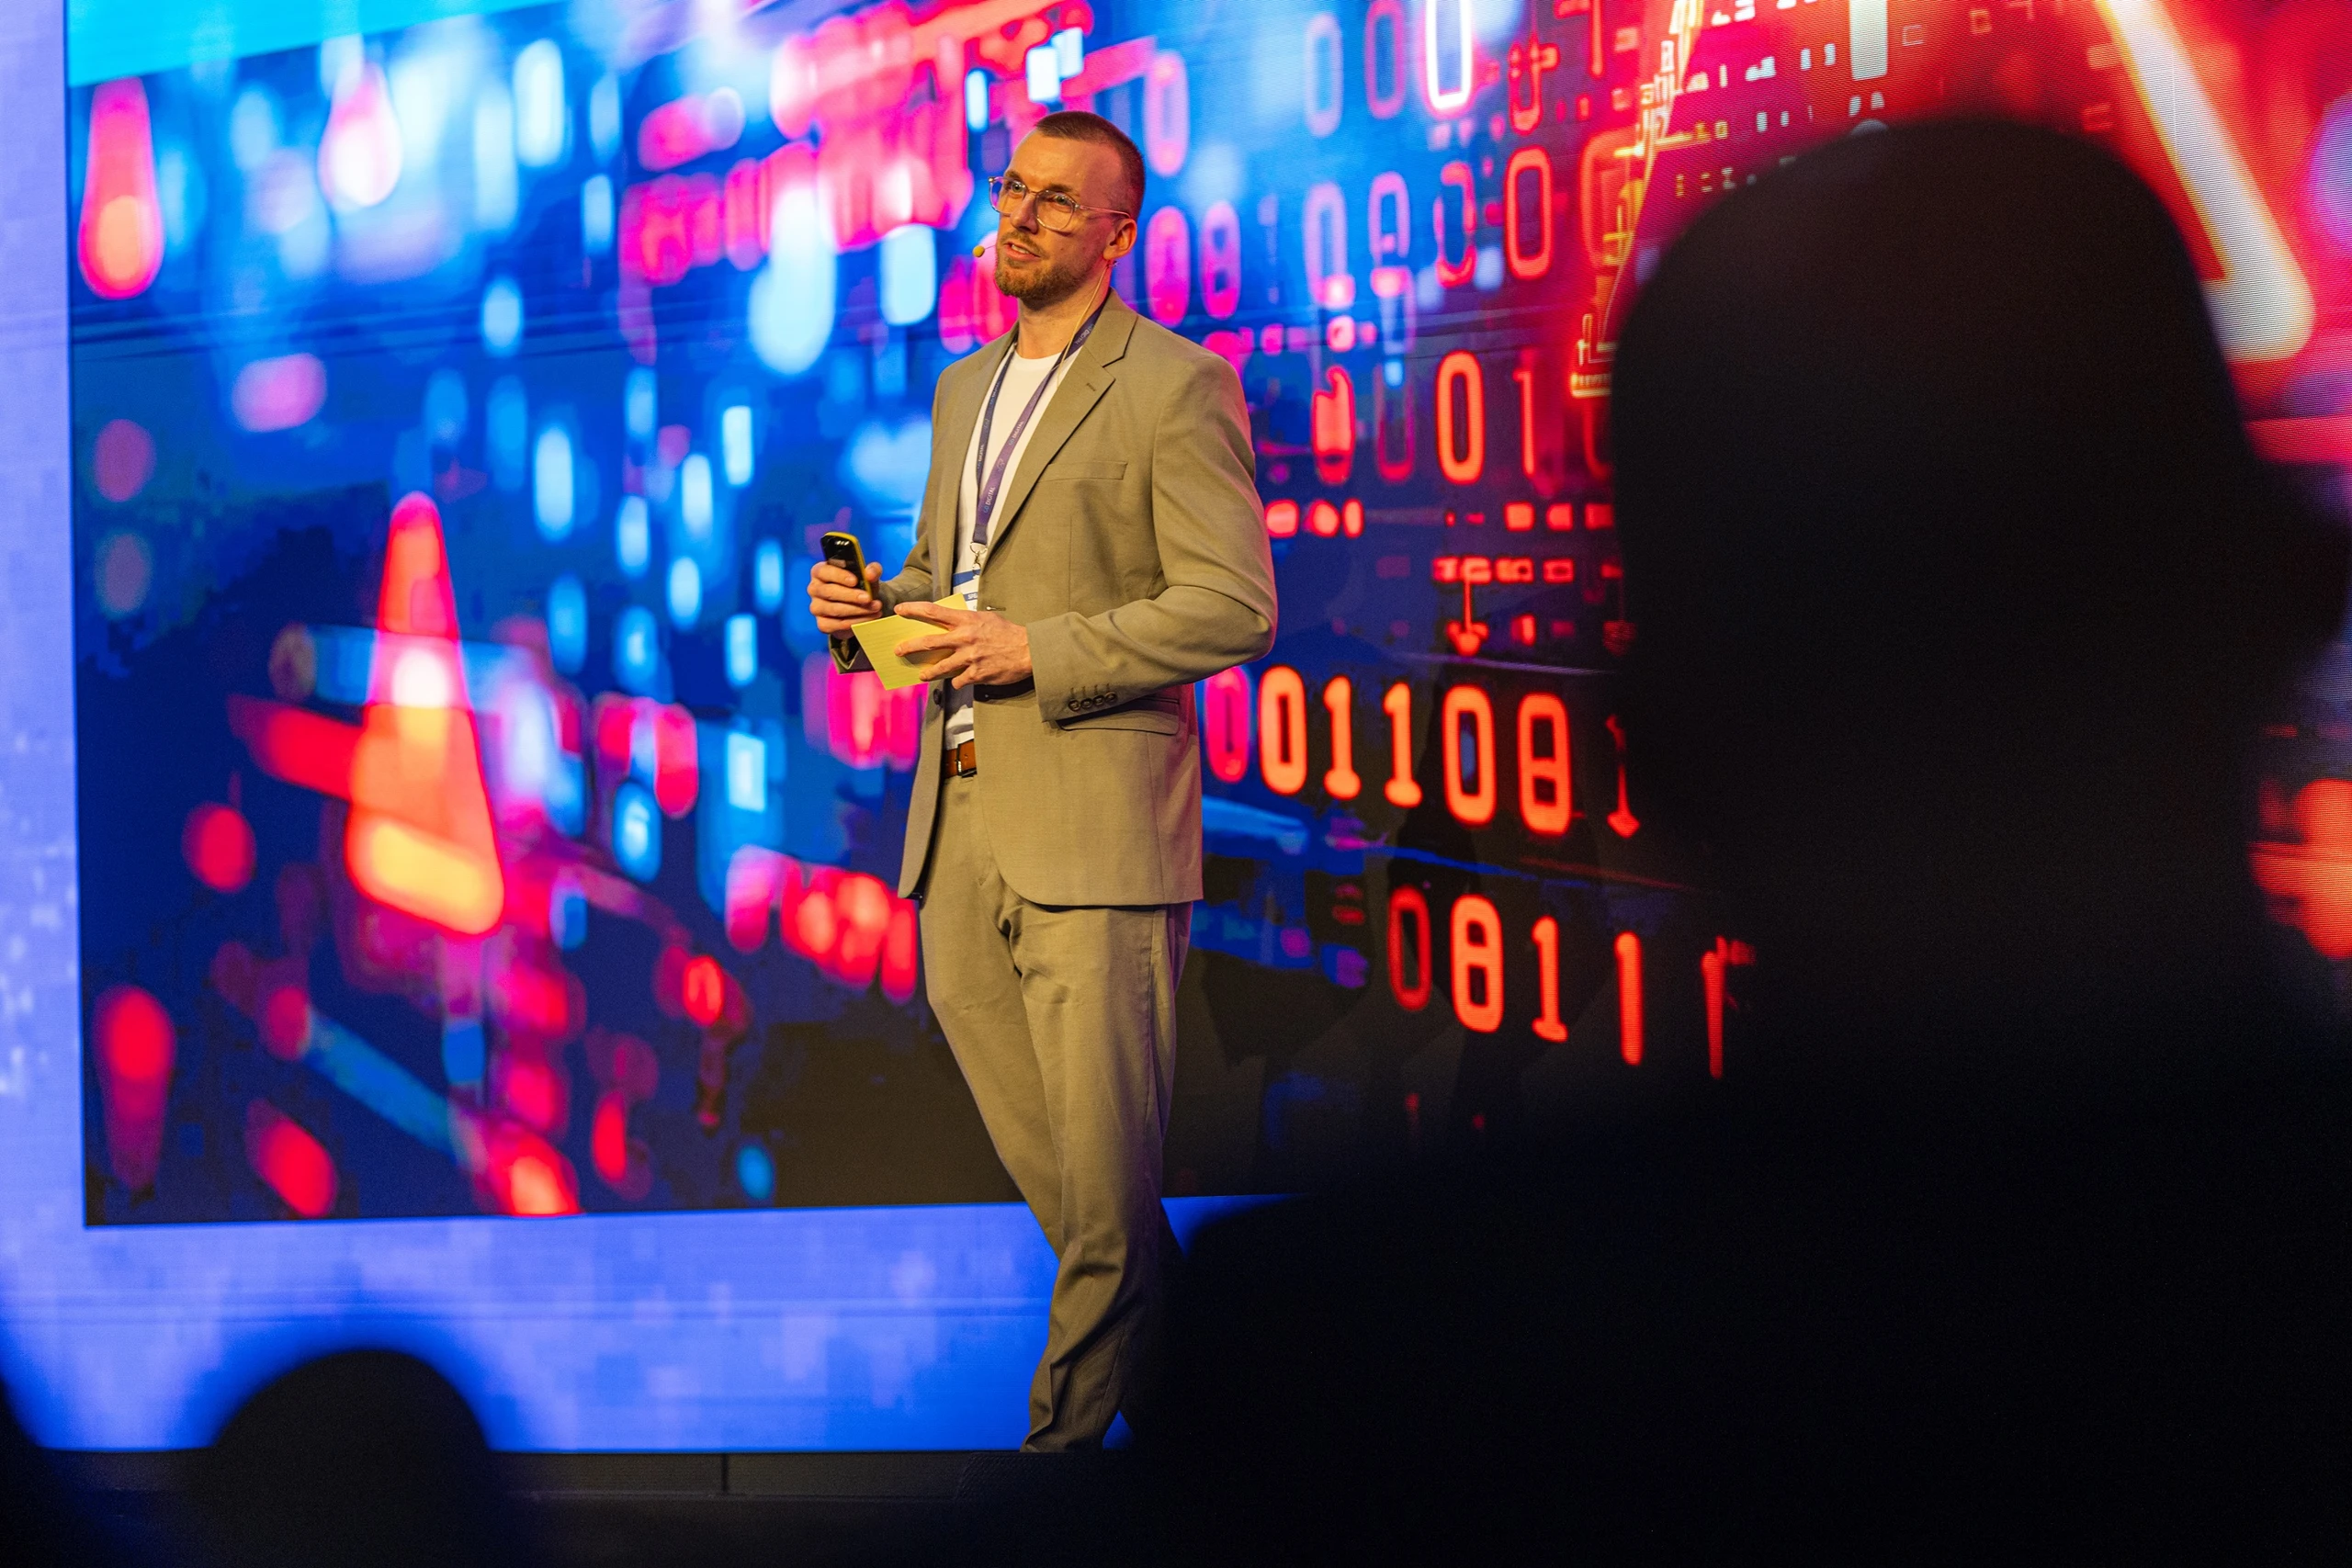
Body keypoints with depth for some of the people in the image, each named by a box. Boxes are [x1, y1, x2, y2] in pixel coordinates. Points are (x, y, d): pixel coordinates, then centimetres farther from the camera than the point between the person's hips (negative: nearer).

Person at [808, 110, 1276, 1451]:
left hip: (1094, 830, -7)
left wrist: (1039, 650, -17)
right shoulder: (966, 388, 19)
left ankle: (1075, 1424, 5)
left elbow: (1235, 607, -11)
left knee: (1104, 1175, -4)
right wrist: (870, 606, 6)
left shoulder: (1178, 386, -5)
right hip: (959, 828, 7)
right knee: (1045, 1166, 12)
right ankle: (1177, 1355, 28)